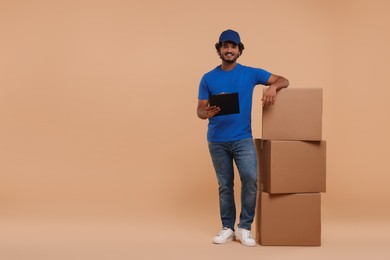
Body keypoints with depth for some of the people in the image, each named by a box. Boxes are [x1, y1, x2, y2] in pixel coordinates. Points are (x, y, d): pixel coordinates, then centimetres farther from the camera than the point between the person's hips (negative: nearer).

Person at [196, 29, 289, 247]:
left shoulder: (251, 73, 2)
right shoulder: (208, 78, 3)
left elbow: (284, 81, 3)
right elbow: (200, 110, 3)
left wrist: (273, 86, -21)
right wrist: (207, 113, -22)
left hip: (243, 138, -1)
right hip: (217, 141, 1)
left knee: (251, 179, -15)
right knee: (225, 185, 8)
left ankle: (245, 228, 0)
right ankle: (228, 228, 20)